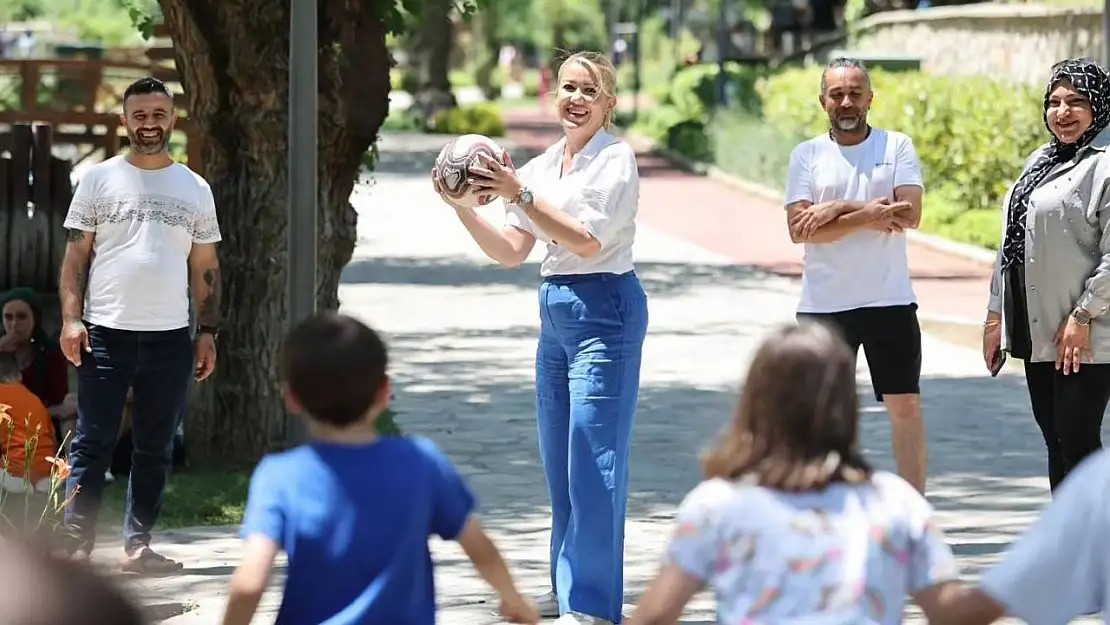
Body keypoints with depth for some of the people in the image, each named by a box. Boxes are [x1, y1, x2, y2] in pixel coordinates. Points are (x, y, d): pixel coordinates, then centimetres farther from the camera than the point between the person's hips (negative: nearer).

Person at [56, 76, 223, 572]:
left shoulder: (194, 189, 11)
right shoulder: (99, 179, 4)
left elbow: (205, 268, 13)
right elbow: (76, 256, 3)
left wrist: (208, 332, 6)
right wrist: (71, 319, -8)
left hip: (170, 338, 3)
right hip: (105, 332, -3)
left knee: (154, 450, 7)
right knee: (92, 445, -3)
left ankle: (137, 544, 14)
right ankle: (77, 546, -4)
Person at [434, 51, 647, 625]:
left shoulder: (616, 160, -9)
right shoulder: (541, 167, 12)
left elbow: (587, 240, -20)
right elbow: (510, 252, 10)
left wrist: (521, 196, -25)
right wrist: (464, 208, -4)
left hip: (604, 309, -8)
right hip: (555, 312, 8)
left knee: (593, 458, -8)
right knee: (559, 459, 13)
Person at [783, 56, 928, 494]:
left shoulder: (897, 146, 3)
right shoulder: (807, 155, 3)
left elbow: (910, 213, -11)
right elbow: (799, 228, -9)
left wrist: (838, 210, -15)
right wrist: (868, 215, -16)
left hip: (890, 300, 0)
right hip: (824, 304, 1)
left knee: (905, 405, 1)